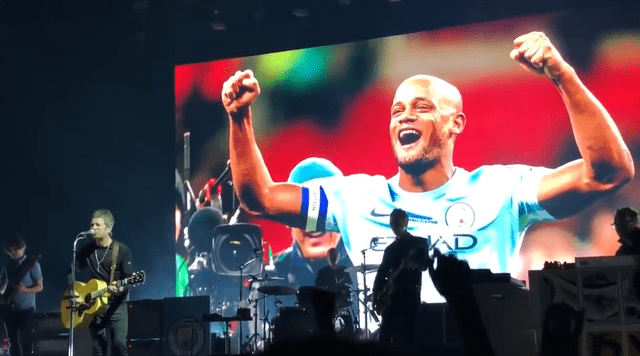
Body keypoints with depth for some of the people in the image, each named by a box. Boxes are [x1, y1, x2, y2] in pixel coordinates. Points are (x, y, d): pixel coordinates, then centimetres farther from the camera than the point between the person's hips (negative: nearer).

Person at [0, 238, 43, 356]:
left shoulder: (32, 264, -4)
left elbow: (39, 287, -4)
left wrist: (25, 290, -22)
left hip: (26, 309, -5)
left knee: (25, 342, -9)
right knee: (13, 342, 7)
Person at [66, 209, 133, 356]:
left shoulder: (122, 250, -6)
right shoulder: (86, 250, 6)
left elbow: (129, 279, -8)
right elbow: (72, 271, 13)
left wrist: (120, 289, -29)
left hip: (116, 305, -3)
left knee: (119, 344, -16)